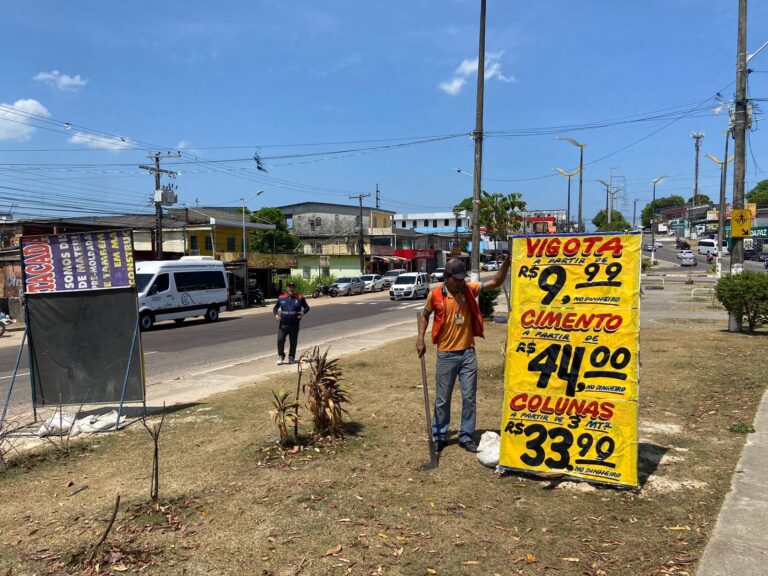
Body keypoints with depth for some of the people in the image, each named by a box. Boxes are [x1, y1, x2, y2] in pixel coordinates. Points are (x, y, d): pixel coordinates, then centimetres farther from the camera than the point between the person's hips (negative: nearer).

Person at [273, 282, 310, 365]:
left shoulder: (300, 298, 2)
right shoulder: (281, 298, 5)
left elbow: (307, 307, 8)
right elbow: (275, 308, 14)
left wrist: (303, 312, -13)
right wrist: (276, 314, -6)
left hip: (294, 324, 0)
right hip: (283, 324, 0)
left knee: (293, 342, 7)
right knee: (280, 340, -8)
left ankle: (291, 358, 22)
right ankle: (281, 356, 12)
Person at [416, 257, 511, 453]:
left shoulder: (470, 289, -2)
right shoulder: (435, 294, -8)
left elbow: (496, 282, -3)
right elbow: (425, 315, 7)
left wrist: (506, 262, -17)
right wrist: (420, 338, -3)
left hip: (468, 352, 2)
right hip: (446, 354, -2)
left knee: (469, 397, 7)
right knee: (442, 399, 9)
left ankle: (466, 437, 20)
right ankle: (439, 436, 24)